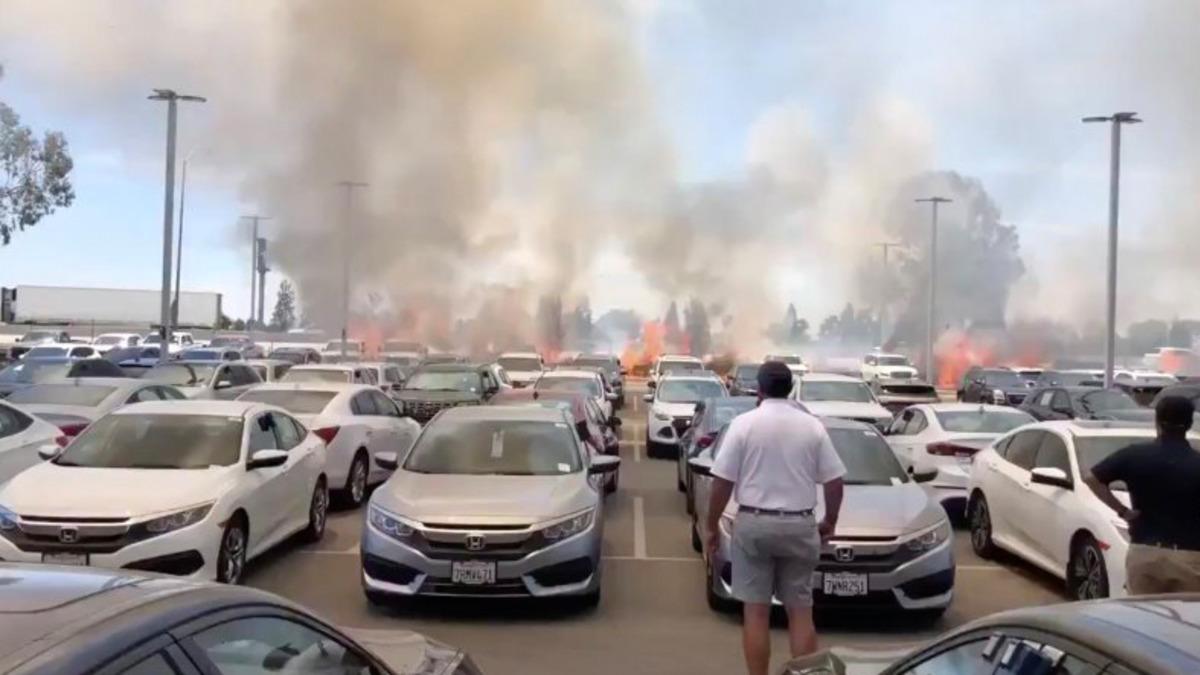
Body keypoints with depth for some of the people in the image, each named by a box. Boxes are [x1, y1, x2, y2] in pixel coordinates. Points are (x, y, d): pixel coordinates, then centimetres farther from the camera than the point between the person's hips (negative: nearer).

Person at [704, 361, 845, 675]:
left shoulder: (744, 423, -5)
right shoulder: (813, 426, 2)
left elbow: (722, 481, -7)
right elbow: (834, 481, 4)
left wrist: (711, 526, 4)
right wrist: (830, 522, 19)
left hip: (753, 524, -2)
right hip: (800, 526, 2)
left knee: (755, 610, 4)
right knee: (800, 610, 9)